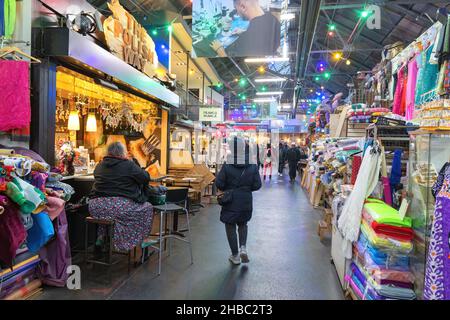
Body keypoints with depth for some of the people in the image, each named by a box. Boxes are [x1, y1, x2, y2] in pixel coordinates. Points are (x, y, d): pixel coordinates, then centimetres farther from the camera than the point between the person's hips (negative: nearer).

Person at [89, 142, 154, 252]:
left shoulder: (99, 165, 11)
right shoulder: (129, 165, -5)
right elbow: (146, 178, 1)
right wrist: (133, 164, 19)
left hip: (96, 207, 6)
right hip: (120, 206, -6)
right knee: (147, 208, 13)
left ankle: (102, 238, 35)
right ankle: (140, 241, 19)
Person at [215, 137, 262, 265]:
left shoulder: (227, 166, -15)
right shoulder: (252, 166, -8)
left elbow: (219, 183, -13)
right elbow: (257, 185, -5)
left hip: (230, 202, -2)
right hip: (246, 202, 3)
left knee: (230, 227, 12)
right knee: (243, 224, 25)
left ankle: (235, 256, 20)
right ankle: (243, 248, 7)